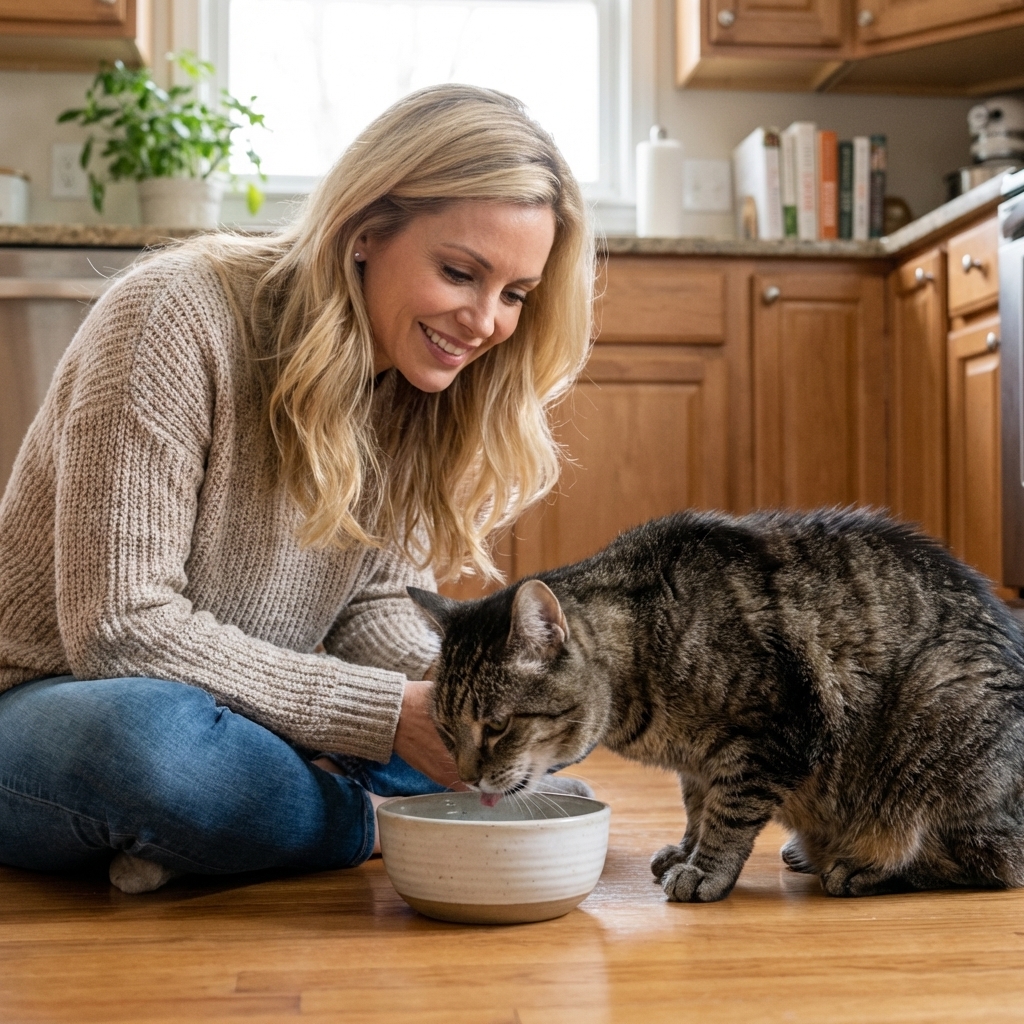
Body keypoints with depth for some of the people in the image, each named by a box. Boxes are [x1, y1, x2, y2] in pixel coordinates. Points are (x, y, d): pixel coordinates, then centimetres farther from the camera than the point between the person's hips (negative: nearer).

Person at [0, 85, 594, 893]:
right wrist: (390, 714, -28)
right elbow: (118, 629, -25)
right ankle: (396, 824, -12)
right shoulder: (176, 317, -22)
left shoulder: (421, 379, -2)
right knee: (154, 734, -40)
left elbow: (373, 607, 0)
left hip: (247, 724, 6)